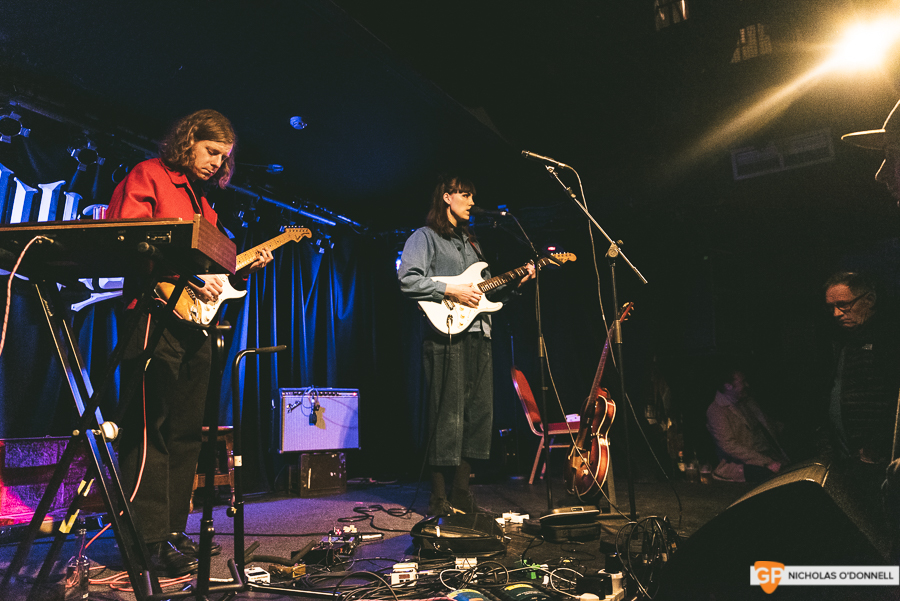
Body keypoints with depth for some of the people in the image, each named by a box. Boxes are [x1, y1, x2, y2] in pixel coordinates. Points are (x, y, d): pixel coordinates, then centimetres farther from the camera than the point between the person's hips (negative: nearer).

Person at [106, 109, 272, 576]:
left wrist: (241, 268, 6)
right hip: (155, 315, -9)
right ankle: (148, 541, -1)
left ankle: (172, 531, 20)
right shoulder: (147, 177, 0)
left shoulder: (202, 199, 24)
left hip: (194, 321, 9)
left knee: (186, 432, 10)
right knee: (149, 429, -7)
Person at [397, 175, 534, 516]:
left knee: (478, 415, 7)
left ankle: (461, 494, 18)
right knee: (447, 418, -7)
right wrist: (450, 290, -16)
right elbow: (407, 280, -11)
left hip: (479, 336, 8)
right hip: (447, 334, -8)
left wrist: (515, 283, 12)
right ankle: (440, 500, 3)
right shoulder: (425, 237, 3)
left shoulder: (471, 243, 27)